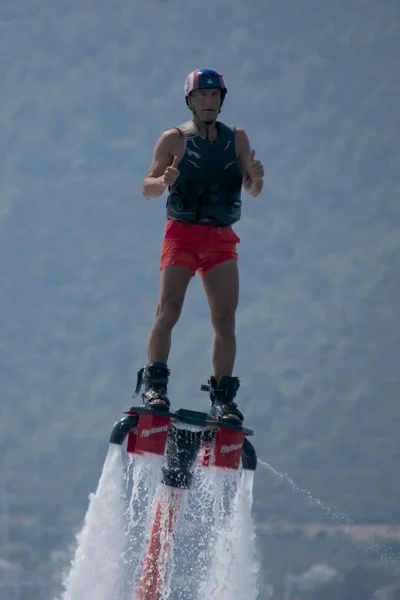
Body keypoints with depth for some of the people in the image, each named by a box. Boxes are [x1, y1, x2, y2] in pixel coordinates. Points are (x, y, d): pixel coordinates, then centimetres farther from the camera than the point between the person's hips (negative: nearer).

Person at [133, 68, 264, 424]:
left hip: (221, 238, 2)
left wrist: (256, 177, -15)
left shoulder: (237, 138, 10)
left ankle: (223, 398, -4)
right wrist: (163, 180, -25)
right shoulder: (174, 139, 2)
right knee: (168, 311, -16)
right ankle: (154, 385, -12)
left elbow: (252, 191, 9)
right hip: (182, 233, -2)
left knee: (226, 319, -7)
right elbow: (147, 189, -2)